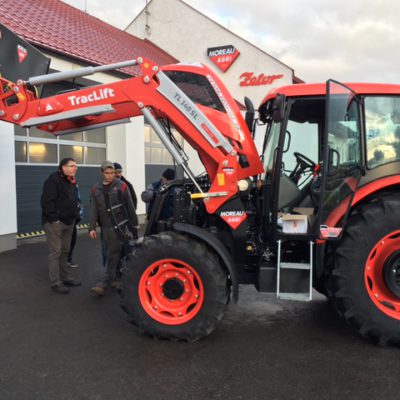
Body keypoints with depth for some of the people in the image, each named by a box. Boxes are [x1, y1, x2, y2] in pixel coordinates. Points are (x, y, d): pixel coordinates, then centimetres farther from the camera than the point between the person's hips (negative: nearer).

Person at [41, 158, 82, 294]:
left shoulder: (72, 182, 15)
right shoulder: (53, 180, -14)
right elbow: (47, 202, -20)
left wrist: (75, 215, 15)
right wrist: (54, 218, -21)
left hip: (68, 221, 9)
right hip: (55, 222, -9)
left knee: (64, 251, 15)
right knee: (55, 252, -5)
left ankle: (65, 277, 24)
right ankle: (56, 282, 0)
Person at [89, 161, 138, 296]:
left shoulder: (121, 186, -3)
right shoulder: (96, 189, 7)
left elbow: (130, 206, 0)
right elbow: (93, 210, 5)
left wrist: (134, 223, 2)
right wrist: (92, 228, -2)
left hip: (121, 225, -3)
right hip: (106, 227, 3)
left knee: (113, 255, -4)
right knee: (115, 254, 11)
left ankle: (104, 283, 1)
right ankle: (115, 279, 23)